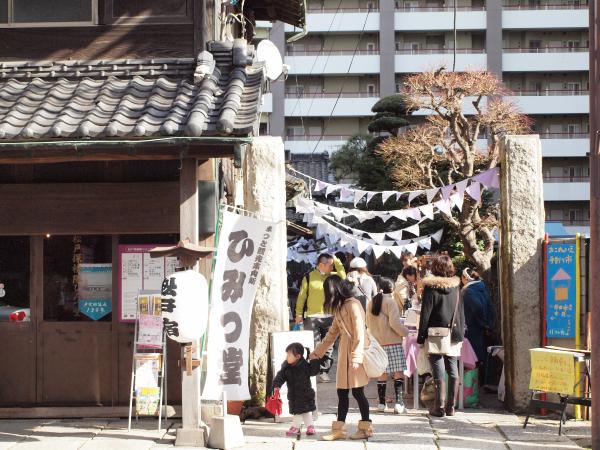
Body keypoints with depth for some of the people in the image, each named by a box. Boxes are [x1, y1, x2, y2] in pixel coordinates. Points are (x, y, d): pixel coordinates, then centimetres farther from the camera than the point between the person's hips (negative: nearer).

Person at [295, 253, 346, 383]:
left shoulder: (333, 276, 8)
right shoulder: (309, 277, 0)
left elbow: (343, 276, -13)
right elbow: (302, 296, 3)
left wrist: (336, 261, -9)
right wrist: (299, 313, -1)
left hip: (329, 316, 3)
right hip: (312, 317, -3)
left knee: (328, 346, 4)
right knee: (313, 346, -3)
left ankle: (324, 371, 12)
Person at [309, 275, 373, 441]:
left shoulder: (353, 305, -11)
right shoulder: (339, 307, 18)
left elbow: (359, 332, -16)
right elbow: (333, 332, 27)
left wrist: (356, 357, -20)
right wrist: (318, 351, 29)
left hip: (354, 353, -9)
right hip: (344, 353, 9)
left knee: (357, 391, -3)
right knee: (342, 392, 7)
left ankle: (366, 428, 7)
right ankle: (339, 430, 10)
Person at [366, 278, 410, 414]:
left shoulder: (372, 303, 9)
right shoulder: (391, 302, -9)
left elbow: (368, 323, 16)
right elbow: (394, 323, -15)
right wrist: (405, 332, -2)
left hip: (378, 342, 6)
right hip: (393, 341, -6)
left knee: (382, 373, 11)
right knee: (398, 372, -2)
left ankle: (381, 403, 12)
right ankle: (398, 403, -8)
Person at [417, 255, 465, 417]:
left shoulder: (431, 287, -10)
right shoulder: (456, 287, 4)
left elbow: (425, 314, -10)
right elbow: (461, 312, 10)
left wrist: (421, 337, -6)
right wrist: (461, 333, 18)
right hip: (454, 335, 4)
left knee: (439, 373, -2)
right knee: (453, 370, 9)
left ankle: (439, 407, -1)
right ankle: (451, 407, 11)